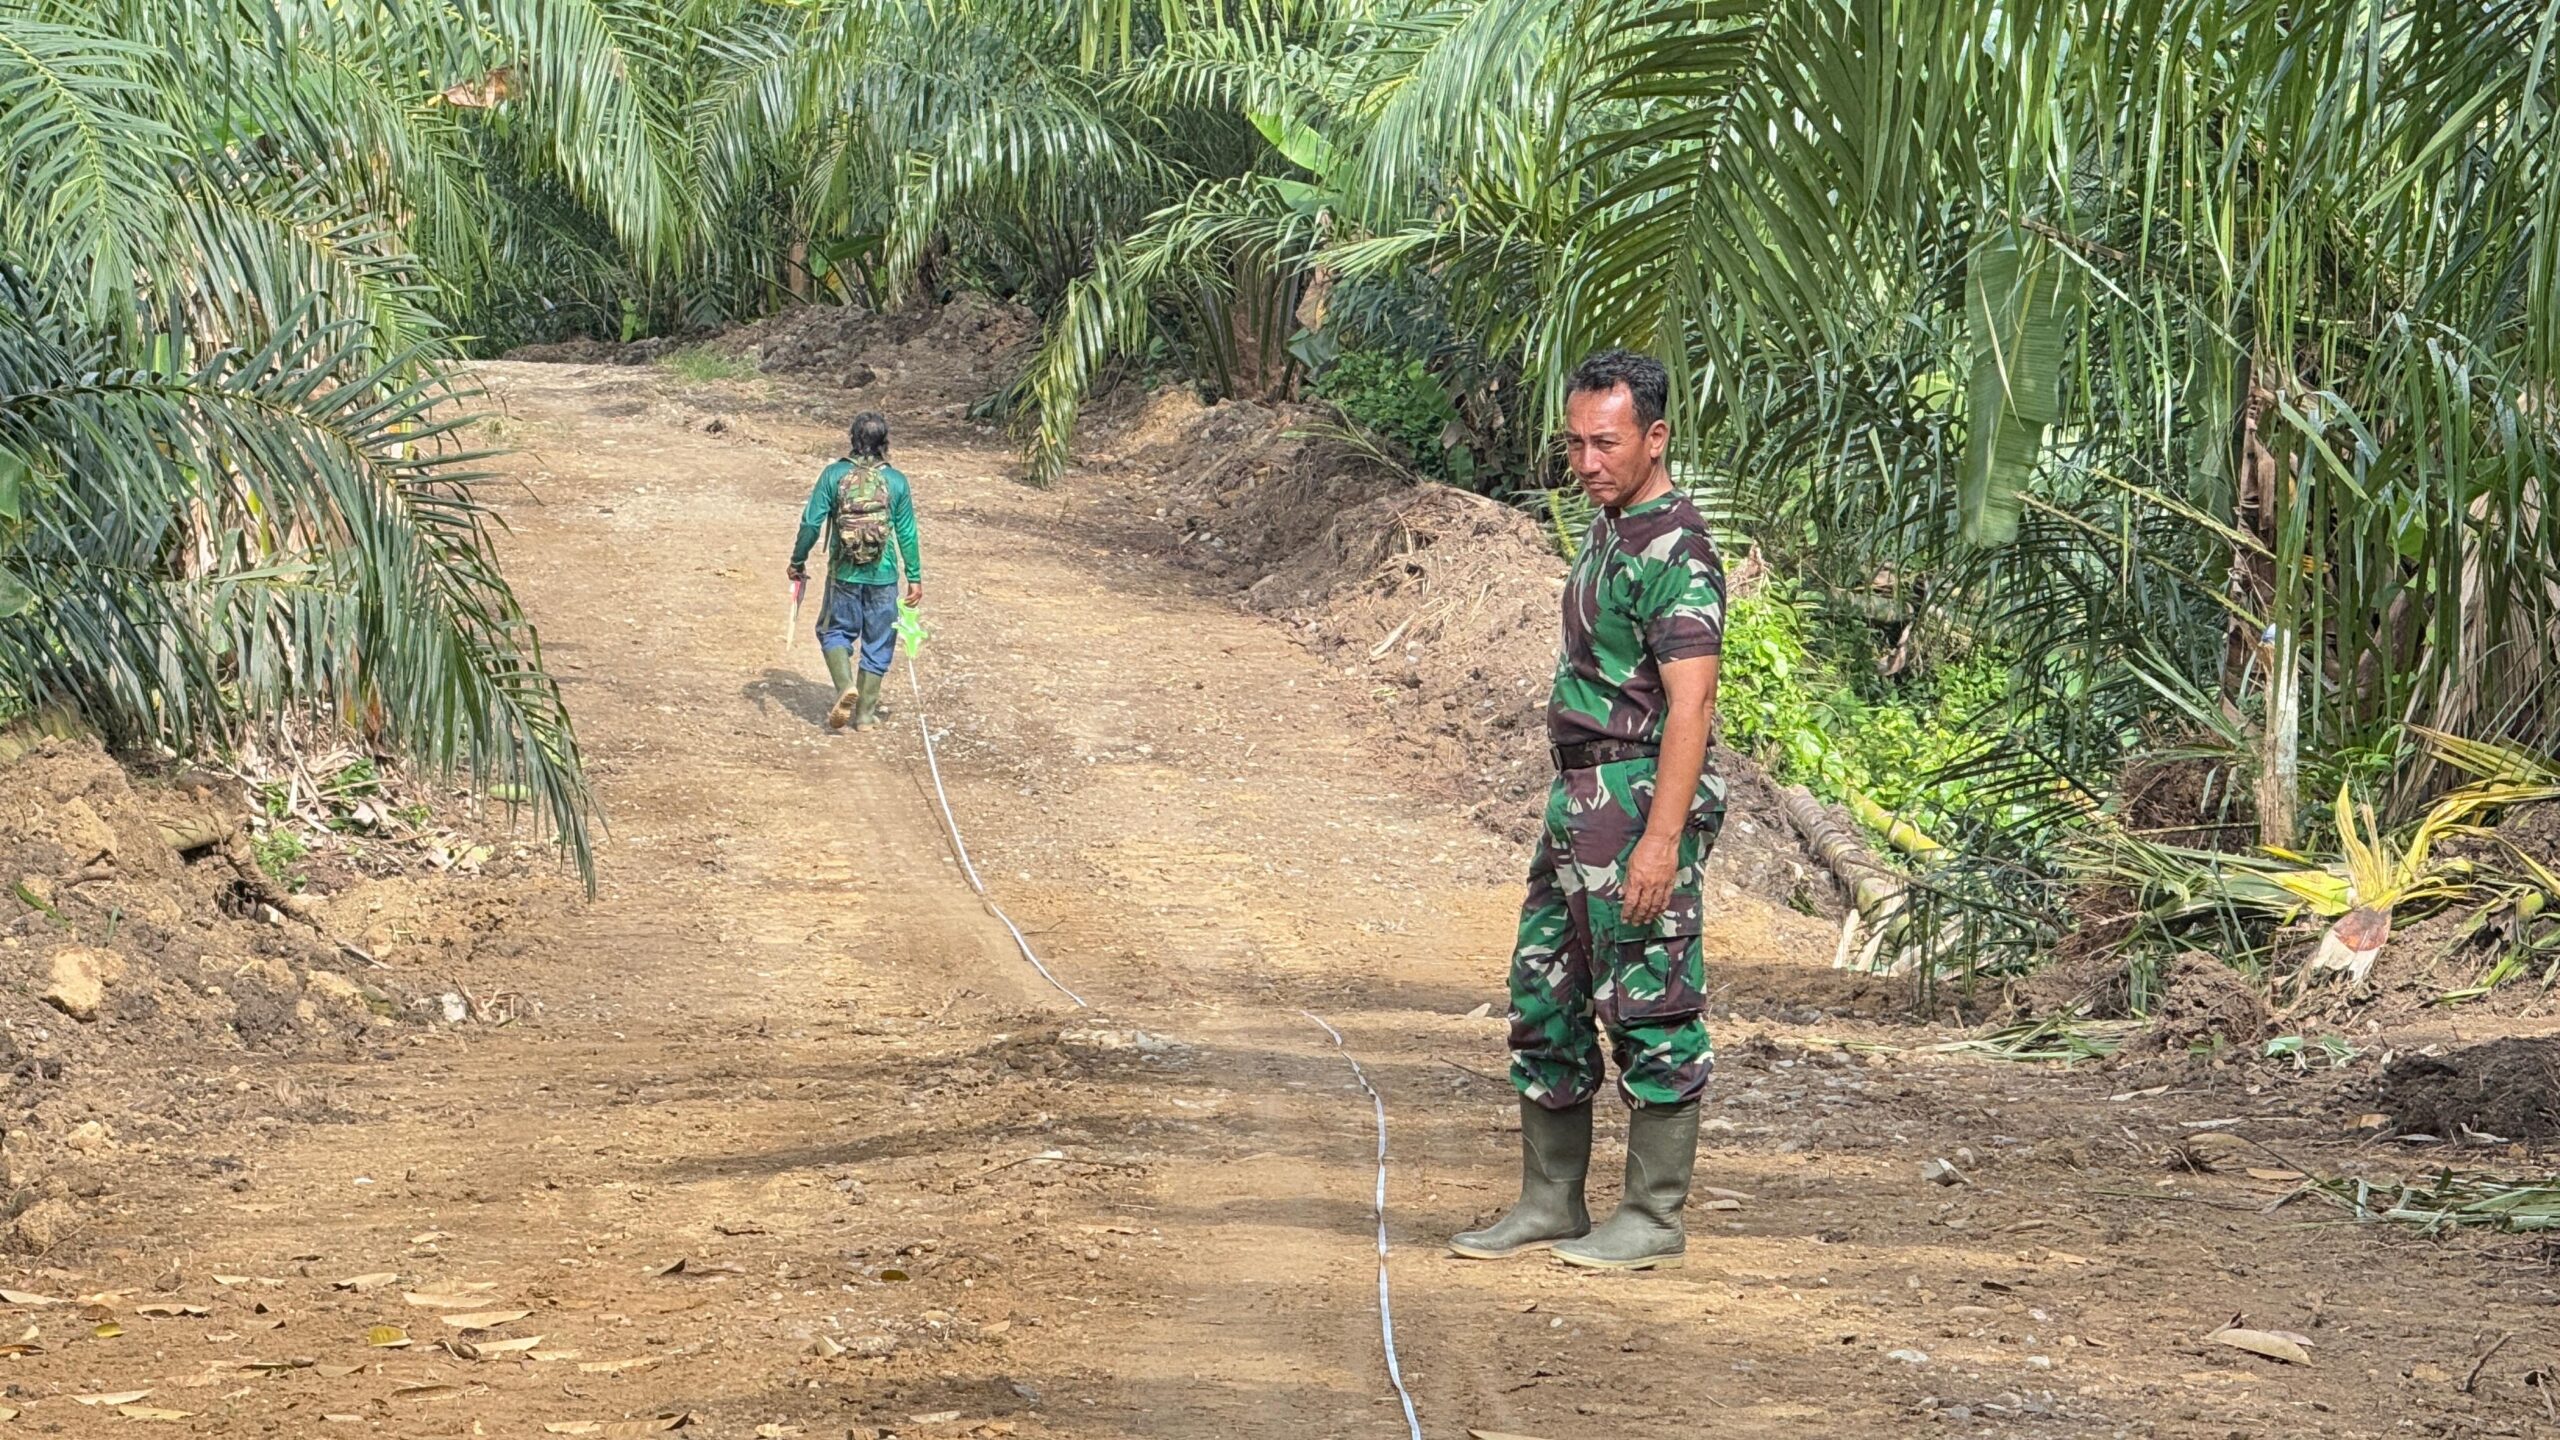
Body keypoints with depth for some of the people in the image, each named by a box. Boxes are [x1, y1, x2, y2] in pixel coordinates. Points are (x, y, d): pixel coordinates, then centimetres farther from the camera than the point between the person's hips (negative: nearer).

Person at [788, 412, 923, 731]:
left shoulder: (834, 475, -8)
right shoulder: (896, 481, -5)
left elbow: (811, 522, -6)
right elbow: (907, 533, -1)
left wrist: (798, 561, 7)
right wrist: (915, 578, 8)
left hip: (844, 574, 0)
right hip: (883, 577, 0)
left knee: (835, 632, 17)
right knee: (877, 642, 13)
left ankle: (846, 685, -9)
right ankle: (865, 713, 17)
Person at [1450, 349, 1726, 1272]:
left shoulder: (1673, 549, -15)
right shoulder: (1610, 530, 16)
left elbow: (1690, 703, -22)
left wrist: (1662, 839, -28)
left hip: (1641, 802, -10)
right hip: (1581, 798, 10)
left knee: (1649, 1010, -4)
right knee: (1543, 998, 13)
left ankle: (1653, 1219, 2)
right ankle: (1548, 1205, 20)